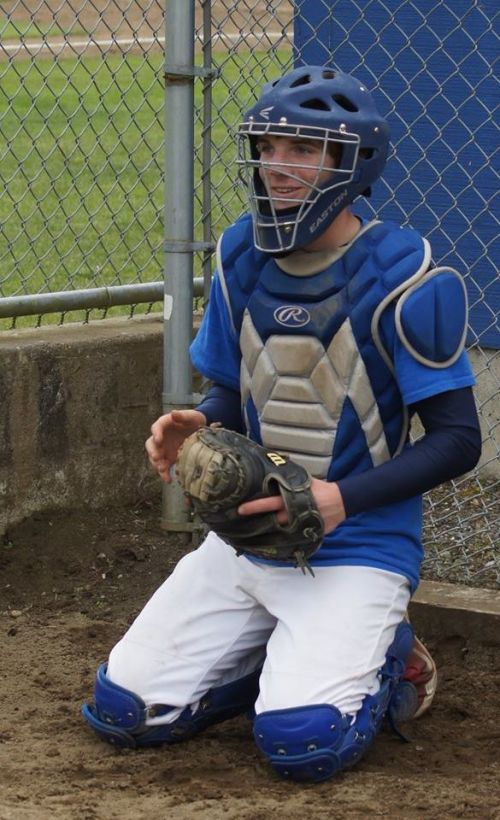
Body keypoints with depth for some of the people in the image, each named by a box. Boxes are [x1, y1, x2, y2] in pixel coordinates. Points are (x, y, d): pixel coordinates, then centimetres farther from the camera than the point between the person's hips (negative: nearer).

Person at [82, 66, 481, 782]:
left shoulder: (400, 275, -15)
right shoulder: (243, 256, 3)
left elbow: (458, 440, -13)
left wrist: (343, 498, -24)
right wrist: (196, 427, -11)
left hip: (357, 550, -6)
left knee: (303, 741, -25)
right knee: (122, 711, -3)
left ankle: (386, 662, 8)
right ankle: (285, 656, 19)